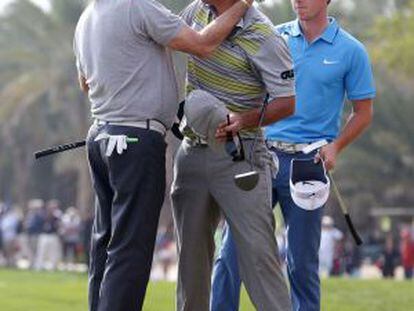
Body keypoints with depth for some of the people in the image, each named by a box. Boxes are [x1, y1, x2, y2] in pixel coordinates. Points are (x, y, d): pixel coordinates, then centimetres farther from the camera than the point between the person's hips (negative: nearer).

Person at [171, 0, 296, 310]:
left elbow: (287, 102, -14)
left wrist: (243, 120, -28)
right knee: (192, 252, 10)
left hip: (238, 156, -7)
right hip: (192, 153, 7)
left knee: (257, 250, -12)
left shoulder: (263, 37, -14)